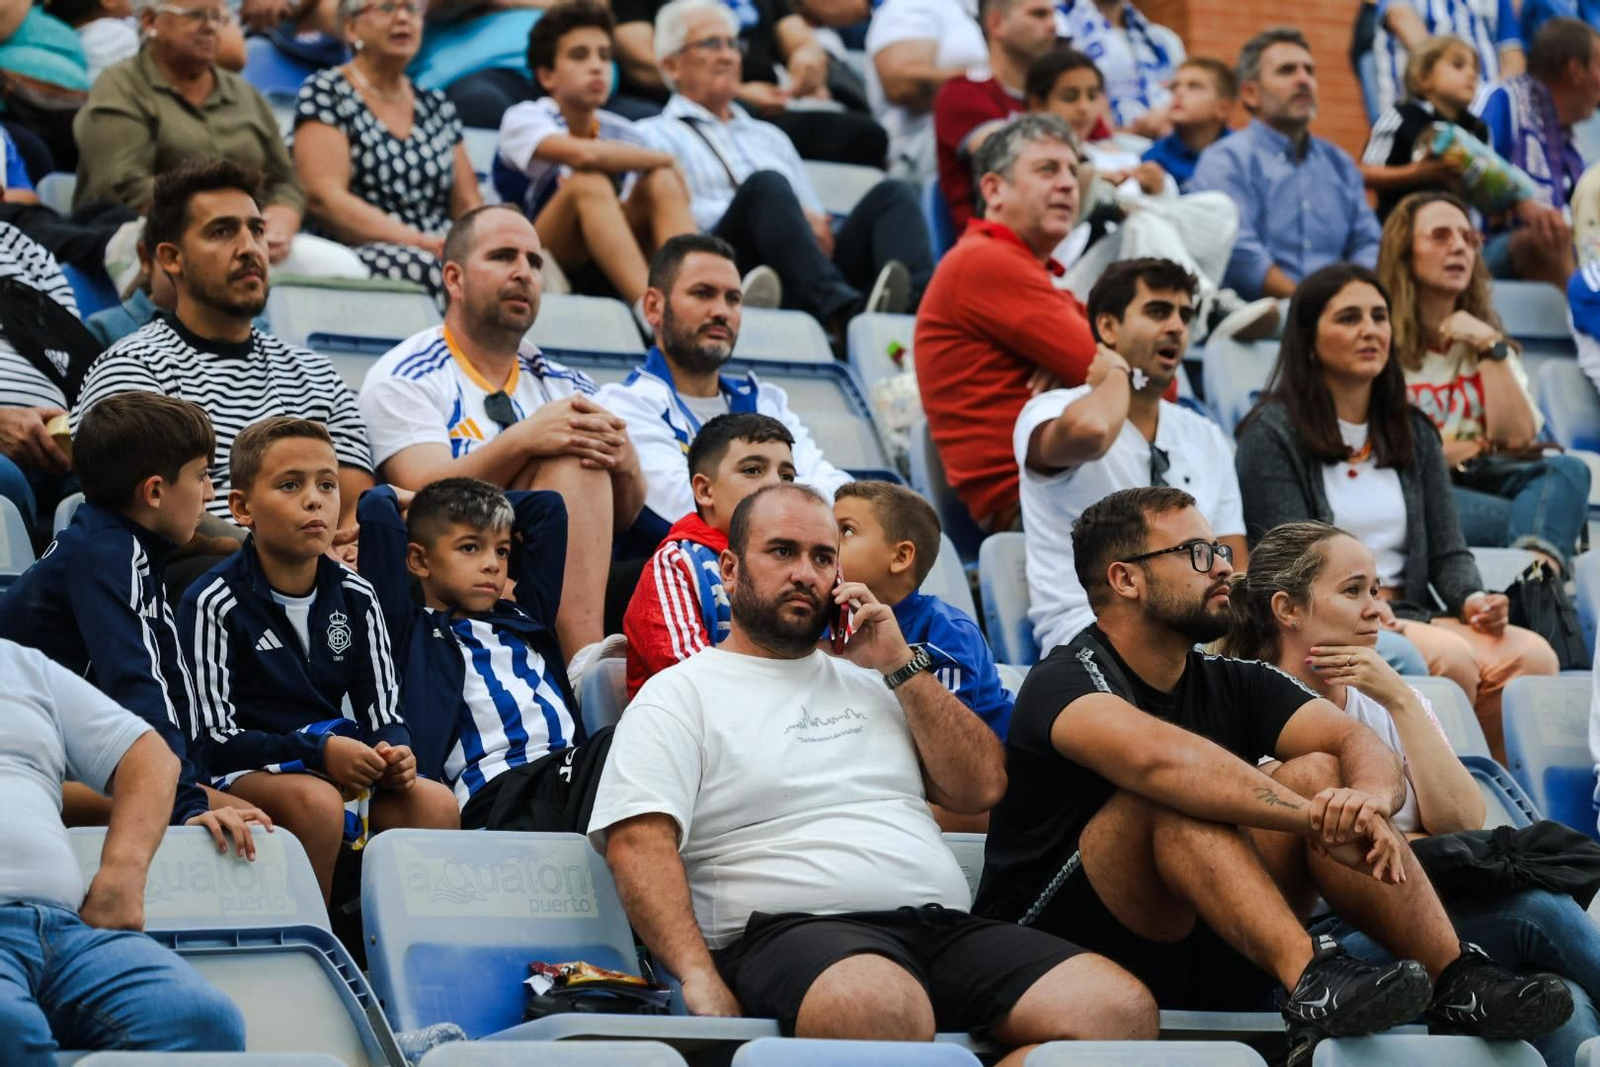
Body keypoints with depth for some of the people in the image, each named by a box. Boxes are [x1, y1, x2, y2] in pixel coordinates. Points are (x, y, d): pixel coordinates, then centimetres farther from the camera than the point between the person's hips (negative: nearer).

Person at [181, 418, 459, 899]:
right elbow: (214, 738, -11)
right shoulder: (214, 602, -8)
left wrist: (393, 754, -16)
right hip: (249, 771, -5)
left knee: (435, 803, -22)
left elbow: (385, 716, 10)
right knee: (317, 801, -36)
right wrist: (317, 751, -23)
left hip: (347, 766, 5)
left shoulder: (356, 598, 9)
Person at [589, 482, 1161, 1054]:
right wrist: (700, 979, -20)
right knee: (881, 1010, -44)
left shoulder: (869, 682, 27)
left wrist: (901, 667, 10)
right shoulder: (679, 695, 10)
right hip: (792, 933, -7)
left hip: (947, 926, 7)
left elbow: (981, 788, 20)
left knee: (1124, 1008, -22)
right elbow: (639, 842, -4)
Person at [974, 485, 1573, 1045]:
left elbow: (1363, 746, -7)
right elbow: (1155, 756, -34)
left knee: (1318, 774, -11)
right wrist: (1321, 820, -39)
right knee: (1176, 793, -28)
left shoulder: (1232, 684, 10)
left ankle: (1457, 984, -24)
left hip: (1200, 965, 6)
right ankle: (1313, 983, -44)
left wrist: (1370, 795, -32)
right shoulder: (1066, 682, -11)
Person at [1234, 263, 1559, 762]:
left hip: (1408, 617, 6)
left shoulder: (1414, 432, 20)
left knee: (1531, 655, -22)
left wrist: (1472, 599, -6)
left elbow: (1447, 550, 16)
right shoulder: (1272, 434, 1)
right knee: (1452, 657, -31)